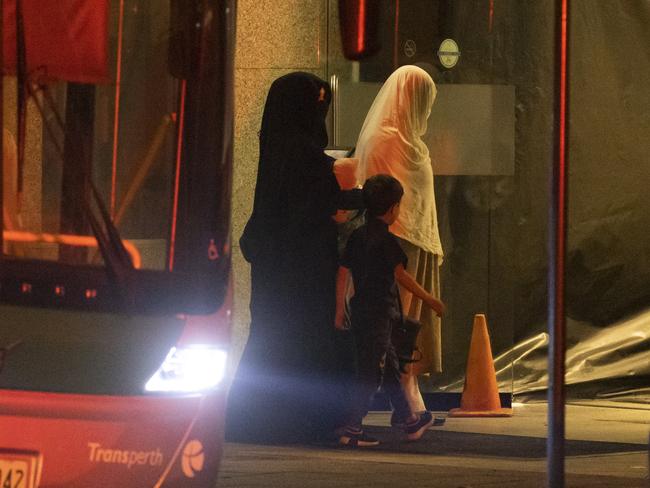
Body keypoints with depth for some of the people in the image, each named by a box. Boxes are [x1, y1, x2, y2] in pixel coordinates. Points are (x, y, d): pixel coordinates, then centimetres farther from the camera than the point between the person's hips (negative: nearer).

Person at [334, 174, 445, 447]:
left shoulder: (357, 236, 9)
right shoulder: (386, 240, -13)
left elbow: (342, 273, 10)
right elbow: (400, 275, -16)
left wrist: (340, 310, 14)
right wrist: (428, 299, -9)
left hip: (360, 310, 8)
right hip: (379, 314, -8)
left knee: (390, 368, 17)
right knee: (371, 374, -4)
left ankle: (409, 422, 27)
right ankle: (351, 429, -7)